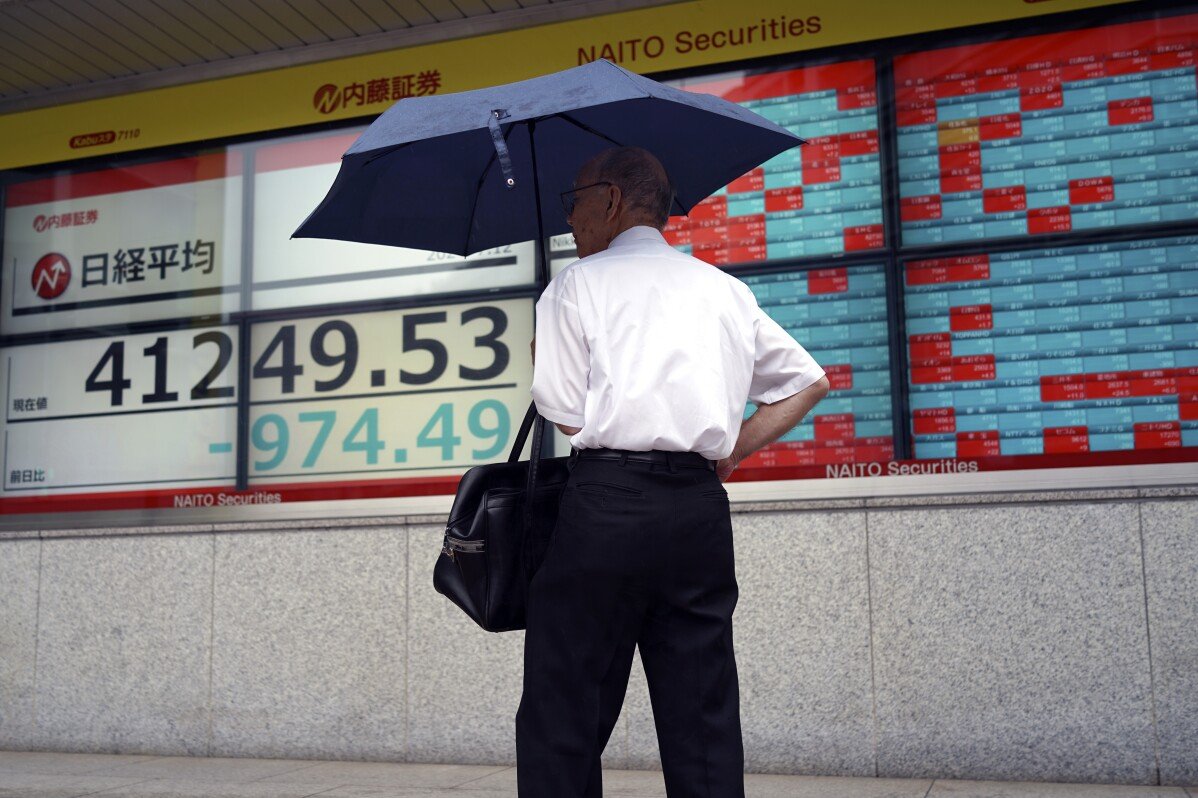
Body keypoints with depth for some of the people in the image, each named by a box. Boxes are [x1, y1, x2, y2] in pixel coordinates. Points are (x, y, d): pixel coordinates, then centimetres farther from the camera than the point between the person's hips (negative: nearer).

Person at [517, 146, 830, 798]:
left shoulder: (577, 284, 4)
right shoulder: (725, 289, 17)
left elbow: (564, 413, -4)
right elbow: (808, 380, 16)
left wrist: (540, 357, 15)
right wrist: (733, 450, 15)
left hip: (605, 501, -4)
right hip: (702, 509, 5)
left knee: (562, 717, 2)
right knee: (704, 719, 10)